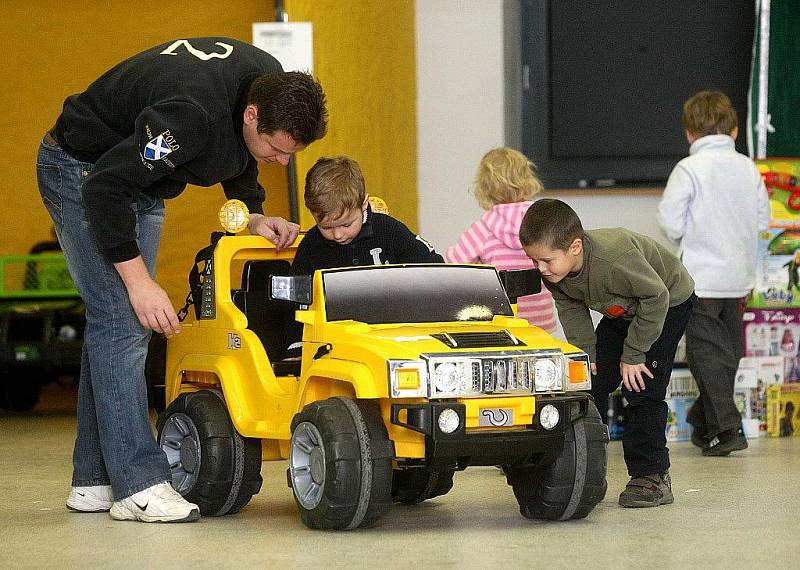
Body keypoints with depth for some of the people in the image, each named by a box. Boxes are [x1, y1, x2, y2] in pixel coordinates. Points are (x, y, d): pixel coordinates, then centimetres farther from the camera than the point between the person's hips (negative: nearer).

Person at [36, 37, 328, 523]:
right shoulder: (193, 115, -38)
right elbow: (105, 190, -34)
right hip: (83, 170, -9)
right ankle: (137, 484, -17)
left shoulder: (270, 84, -12)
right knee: (120, 320, -16)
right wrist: (139, 280, -31)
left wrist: (255, 216, -6)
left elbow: (236, 157, 9)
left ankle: (95, 481, 11)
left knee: (121, 322, 7)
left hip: (138, 175, 9)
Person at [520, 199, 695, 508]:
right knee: (590, 381, 0)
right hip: (622, 310, 7)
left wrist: (633, 354, -25)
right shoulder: (553, 269, -21)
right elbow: (571, 311, -4)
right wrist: (585, 354, -14)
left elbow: (656, 297, -32)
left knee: (641, 388, -17)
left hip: (670, 303, -7)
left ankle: (651, 476, -8)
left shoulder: (615, 256, -43)